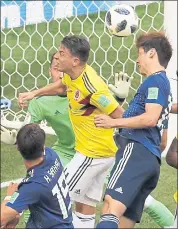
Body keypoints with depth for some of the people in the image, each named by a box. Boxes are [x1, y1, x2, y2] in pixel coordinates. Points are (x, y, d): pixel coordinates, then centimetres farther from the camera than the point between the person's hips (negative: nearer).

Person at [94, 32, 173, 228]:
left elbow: (150, 118, -16)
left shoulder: (155, 80, 0)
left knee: (112, 206, -31)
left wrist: (113, 122, -10)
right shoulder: (164, 84, 31)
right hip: (152, 159, 10)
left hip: (136, 151, -10)